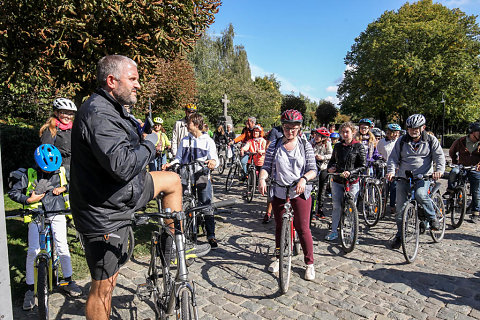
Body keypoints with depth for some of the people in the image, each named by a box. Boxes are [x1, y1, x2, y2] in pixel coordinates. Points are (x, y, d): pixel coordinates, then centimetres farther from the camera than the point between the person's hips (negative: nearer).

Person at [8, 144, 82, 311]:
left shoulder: (62, 171, 0)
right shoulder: (30, 174, -4)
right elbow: (13, 192, 3)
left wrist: (63, 188, -3)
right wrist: (29, 199, -12)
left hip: (57, 213, 1)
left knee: (62, 247, -3)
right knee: (33, 251, -5)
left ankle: (68, 281, 16)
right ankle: (30, 289, 11)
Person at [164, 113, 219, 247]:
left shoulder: (208, 141, 3)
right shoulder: (185, 140, 13)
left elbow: (215, 159, -4)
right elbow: (179, 158, 13)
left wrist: (213, 162, -28)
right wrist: (170, 164, -6)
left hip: (202, 177, -3)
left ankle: (211, 236, 6)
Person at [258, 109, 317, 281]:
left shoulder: (305, 146, 1)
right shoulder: (274, 147, 3)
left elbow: (313, 169, -4)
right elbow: (266, 166, -1)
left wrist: (303, 179, -24)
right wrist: (262, 178, -22)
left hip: (300, 192, -2)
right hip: (279, 193, 2)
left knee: (303, 228, -2)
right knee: (279, 227, 14)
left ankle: (309, 263, 15)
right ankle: (279, 258, 33)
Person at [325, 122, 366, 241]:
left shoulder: (358, 146, -3)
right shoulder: (338, 146, 8)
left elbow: (363, 165, -5)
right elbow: (332, 160, 20)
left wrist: (350, 172, -19)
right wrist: (330, 167, -2)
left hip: (352, 182, -3)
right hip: (337, 181, 3)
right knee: (336, 207, 7)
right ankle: (334, 231, 17)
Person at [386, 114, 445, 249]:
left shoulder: (431, 140, 5)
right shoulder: (401, 141, 7)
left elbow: (439, 156, -2)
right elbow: (393, 158, 3)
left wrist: (439, 170, -22)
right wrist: (391, 171, -16)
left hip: (423, 176, -2)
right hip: (403, 177, 2)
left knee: (420, 195, -33)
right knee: (400, 208, 0)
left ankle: (433, 218, -5)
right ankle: (399, 235, 15)